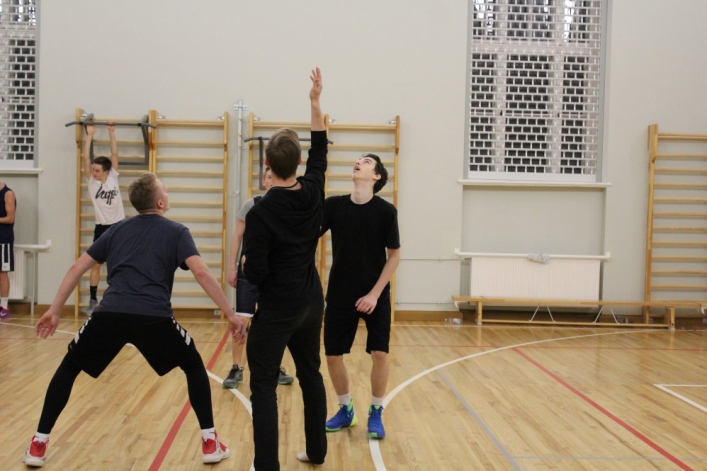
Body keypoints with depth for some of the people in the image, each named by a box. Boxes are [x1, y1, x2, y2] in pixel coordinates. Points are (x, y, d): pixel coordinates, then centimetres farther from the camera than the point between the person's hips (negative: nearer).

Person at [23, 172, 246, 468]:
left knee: (68, 368, 26)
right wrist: (231, 315, -3)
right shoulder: (176, 232, 12)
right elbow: (201, 273, -3)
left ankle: (38, 445, 24)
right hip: (154, 318, -2)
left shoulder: (117, 230, 22)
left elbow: (77, 269, 21)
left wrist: (54, 310, 27)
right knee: (194, 366, 22)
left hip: (109, 314, 2)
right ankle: (210, 443, 19)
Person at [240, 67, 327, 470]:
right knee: (311, 375, 17)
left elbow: (255, 274, -17)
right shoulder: (313, 193, -2)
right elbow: (321, 151, 16)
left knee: (264, 385, 0)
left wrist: (245, 263, 7)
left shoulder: (261, 212, -17)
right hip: (312, 303, 7)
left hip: (277, 308, -6)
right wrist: (316, 101, 22)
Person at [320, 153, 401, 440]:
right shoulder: (334, 205, -3)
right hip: (339, 295, 2)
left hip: (375, 296, -2)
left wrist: (375, 294, -11)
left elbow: (394, 256, -6)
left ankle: (375, 414, 17)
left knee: (380, 354, -6)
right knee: (332, 355, 4)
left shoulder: (386, 211, -9)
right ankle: (346, 410, 26)